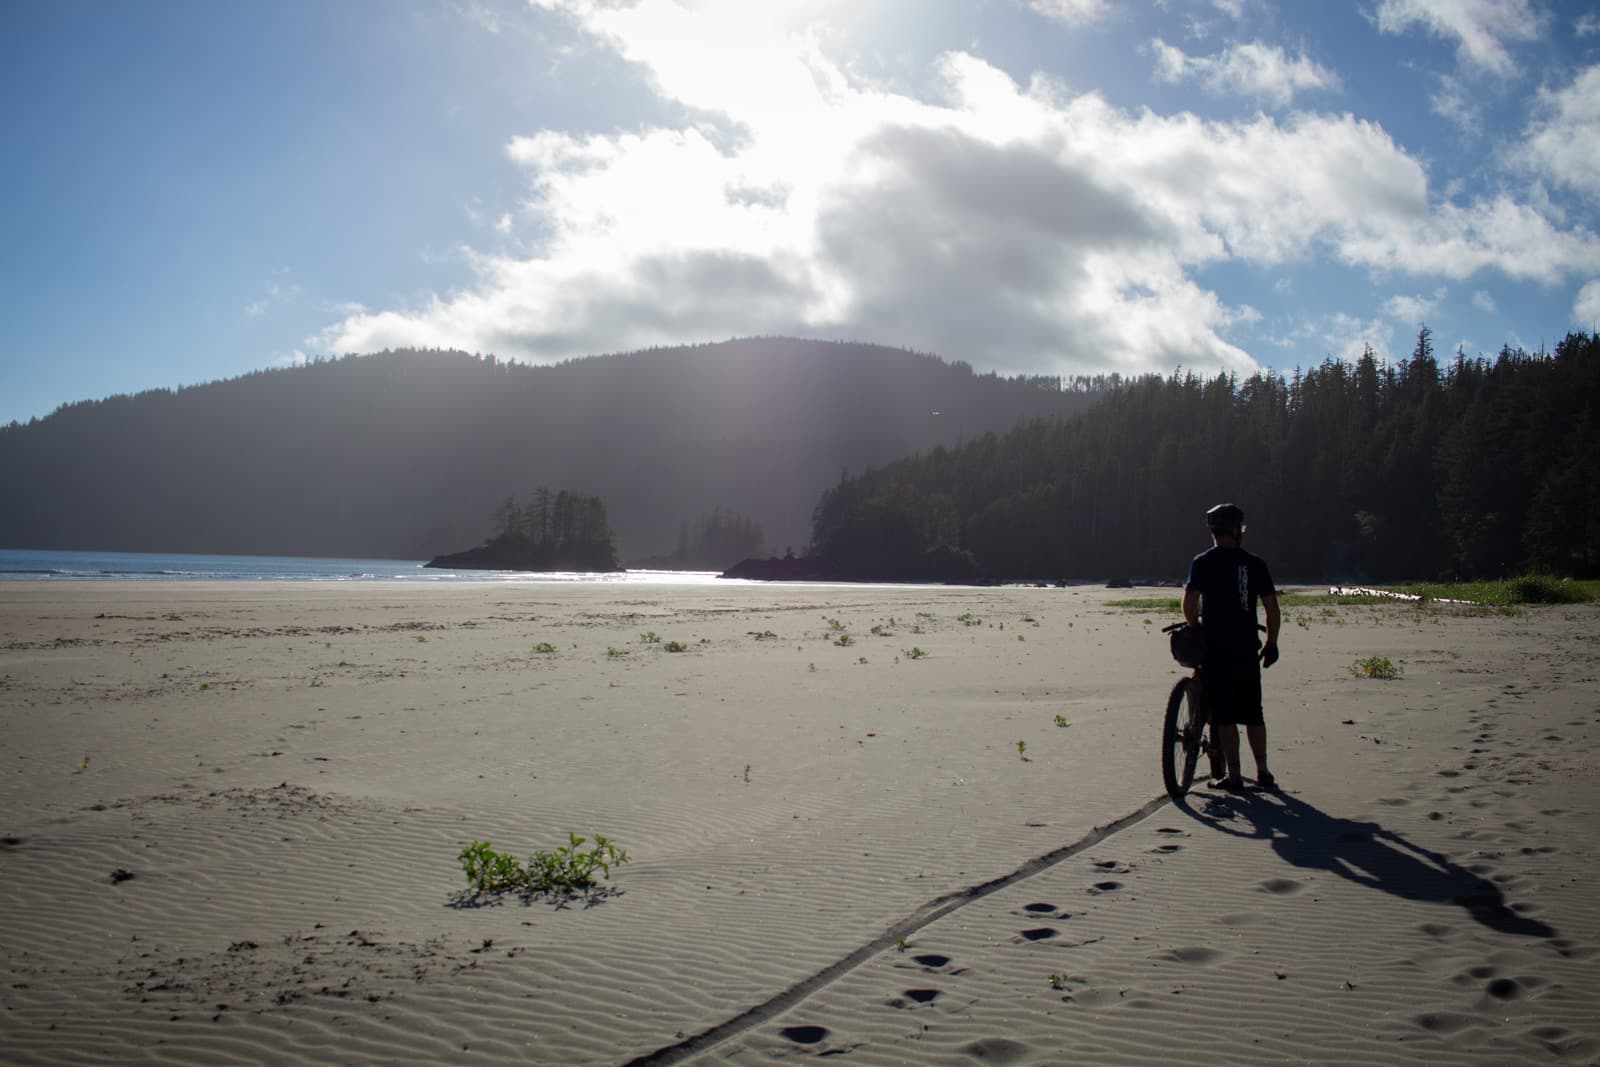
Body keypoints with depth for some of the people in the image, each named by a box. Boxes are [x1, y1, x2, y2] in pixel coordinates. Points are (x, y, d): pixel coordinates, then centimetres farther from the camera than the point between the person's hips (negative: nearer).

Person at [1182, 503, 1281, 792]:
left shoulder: (1202, 562, -3)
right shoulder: (1255, 563, 3)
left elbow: (1189, 603, -12)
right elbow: (1272, 607, 2)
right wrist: (1271, 642, 12)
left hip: (1216, 649, -3)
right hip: (1247, 649, 3)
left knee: (1224, 715, 2)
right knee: (1253, 713, 14)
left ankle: (1233, 776, 2)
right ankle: (1263, 772, 21)